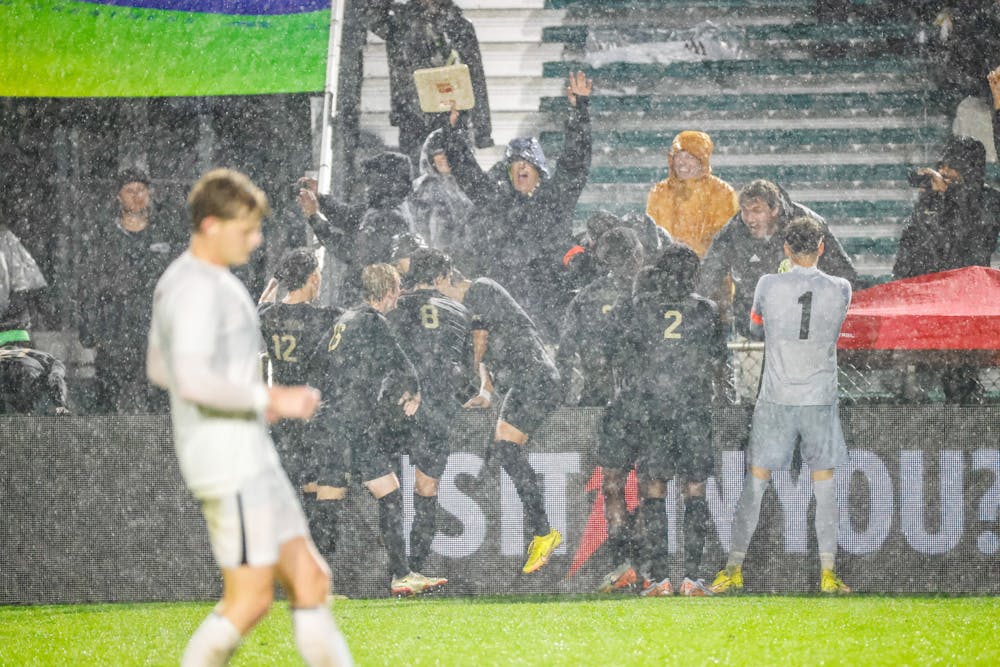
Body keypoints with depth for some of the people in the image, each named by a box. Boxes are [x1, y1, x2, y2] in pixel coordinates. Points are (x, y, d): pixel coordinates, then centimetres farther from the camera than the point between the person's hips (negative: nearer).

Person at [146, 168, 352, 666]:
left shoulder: (182, 280, 14)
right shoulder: (197, 289, -18)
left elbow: (159, 369, 25)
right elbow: (192, 381, -29)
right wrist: (271, 399, -20)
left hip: (251, 458, 10)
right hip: (228, 461, -10)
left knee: (308, 581, 8)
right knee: (251, 599, -5)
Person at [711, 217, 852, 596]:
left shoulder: (769, 287, -8)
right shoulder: (840, 290, -5)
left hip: (776, 401, 0)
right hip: (822, 401, 0)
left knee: (755, 483, 7)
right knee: (825, 487, 7)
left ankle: (733, 570, 8)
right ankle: (828, 575, 5)